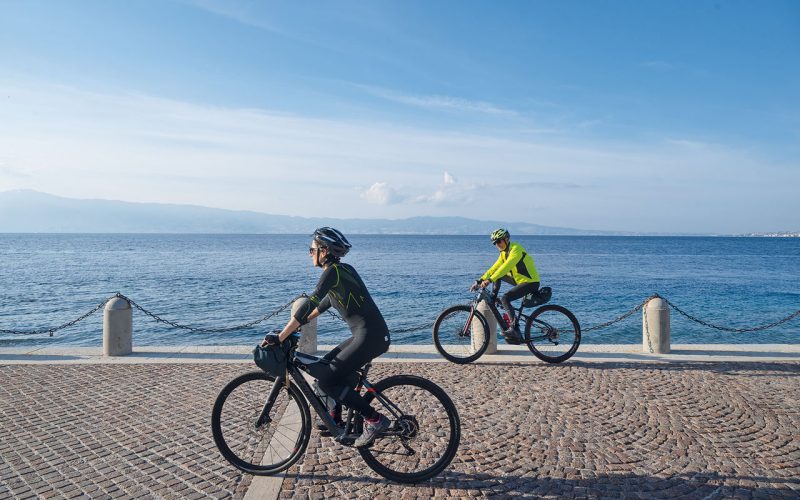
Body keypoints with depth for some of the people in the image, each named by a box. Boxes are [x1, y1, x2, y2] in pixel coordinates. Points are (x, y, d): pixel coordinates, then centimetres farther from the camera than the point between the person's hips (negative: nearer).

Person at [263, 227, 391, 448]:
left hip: (370, 337, -10)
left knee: (326, 379, -8)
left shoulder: (333, 271, -14)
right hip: (365, 334, 10)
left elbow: (309, 305, -19)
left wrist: (280, 337, -16)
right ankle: (336, 419, 28)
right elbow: (323, 304, 27)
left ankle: (374, 419, -2)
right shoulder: (340, 270, 15)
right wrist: (297, 325, 30)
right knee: (325, 365, 19)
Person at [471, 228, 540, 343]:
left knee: (505, 298, -25)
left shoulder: (516, 249, -18)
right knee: (497, 274, 11)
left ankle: (514, 329, -30)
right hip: (520, 280, 9)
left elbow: (506, 266, -31)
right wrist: (480, 280, 0)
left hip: (531, 283, -9)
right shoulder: (504, 253, 10)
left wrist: (490, 280, -39)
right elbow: (494, 268, 10)